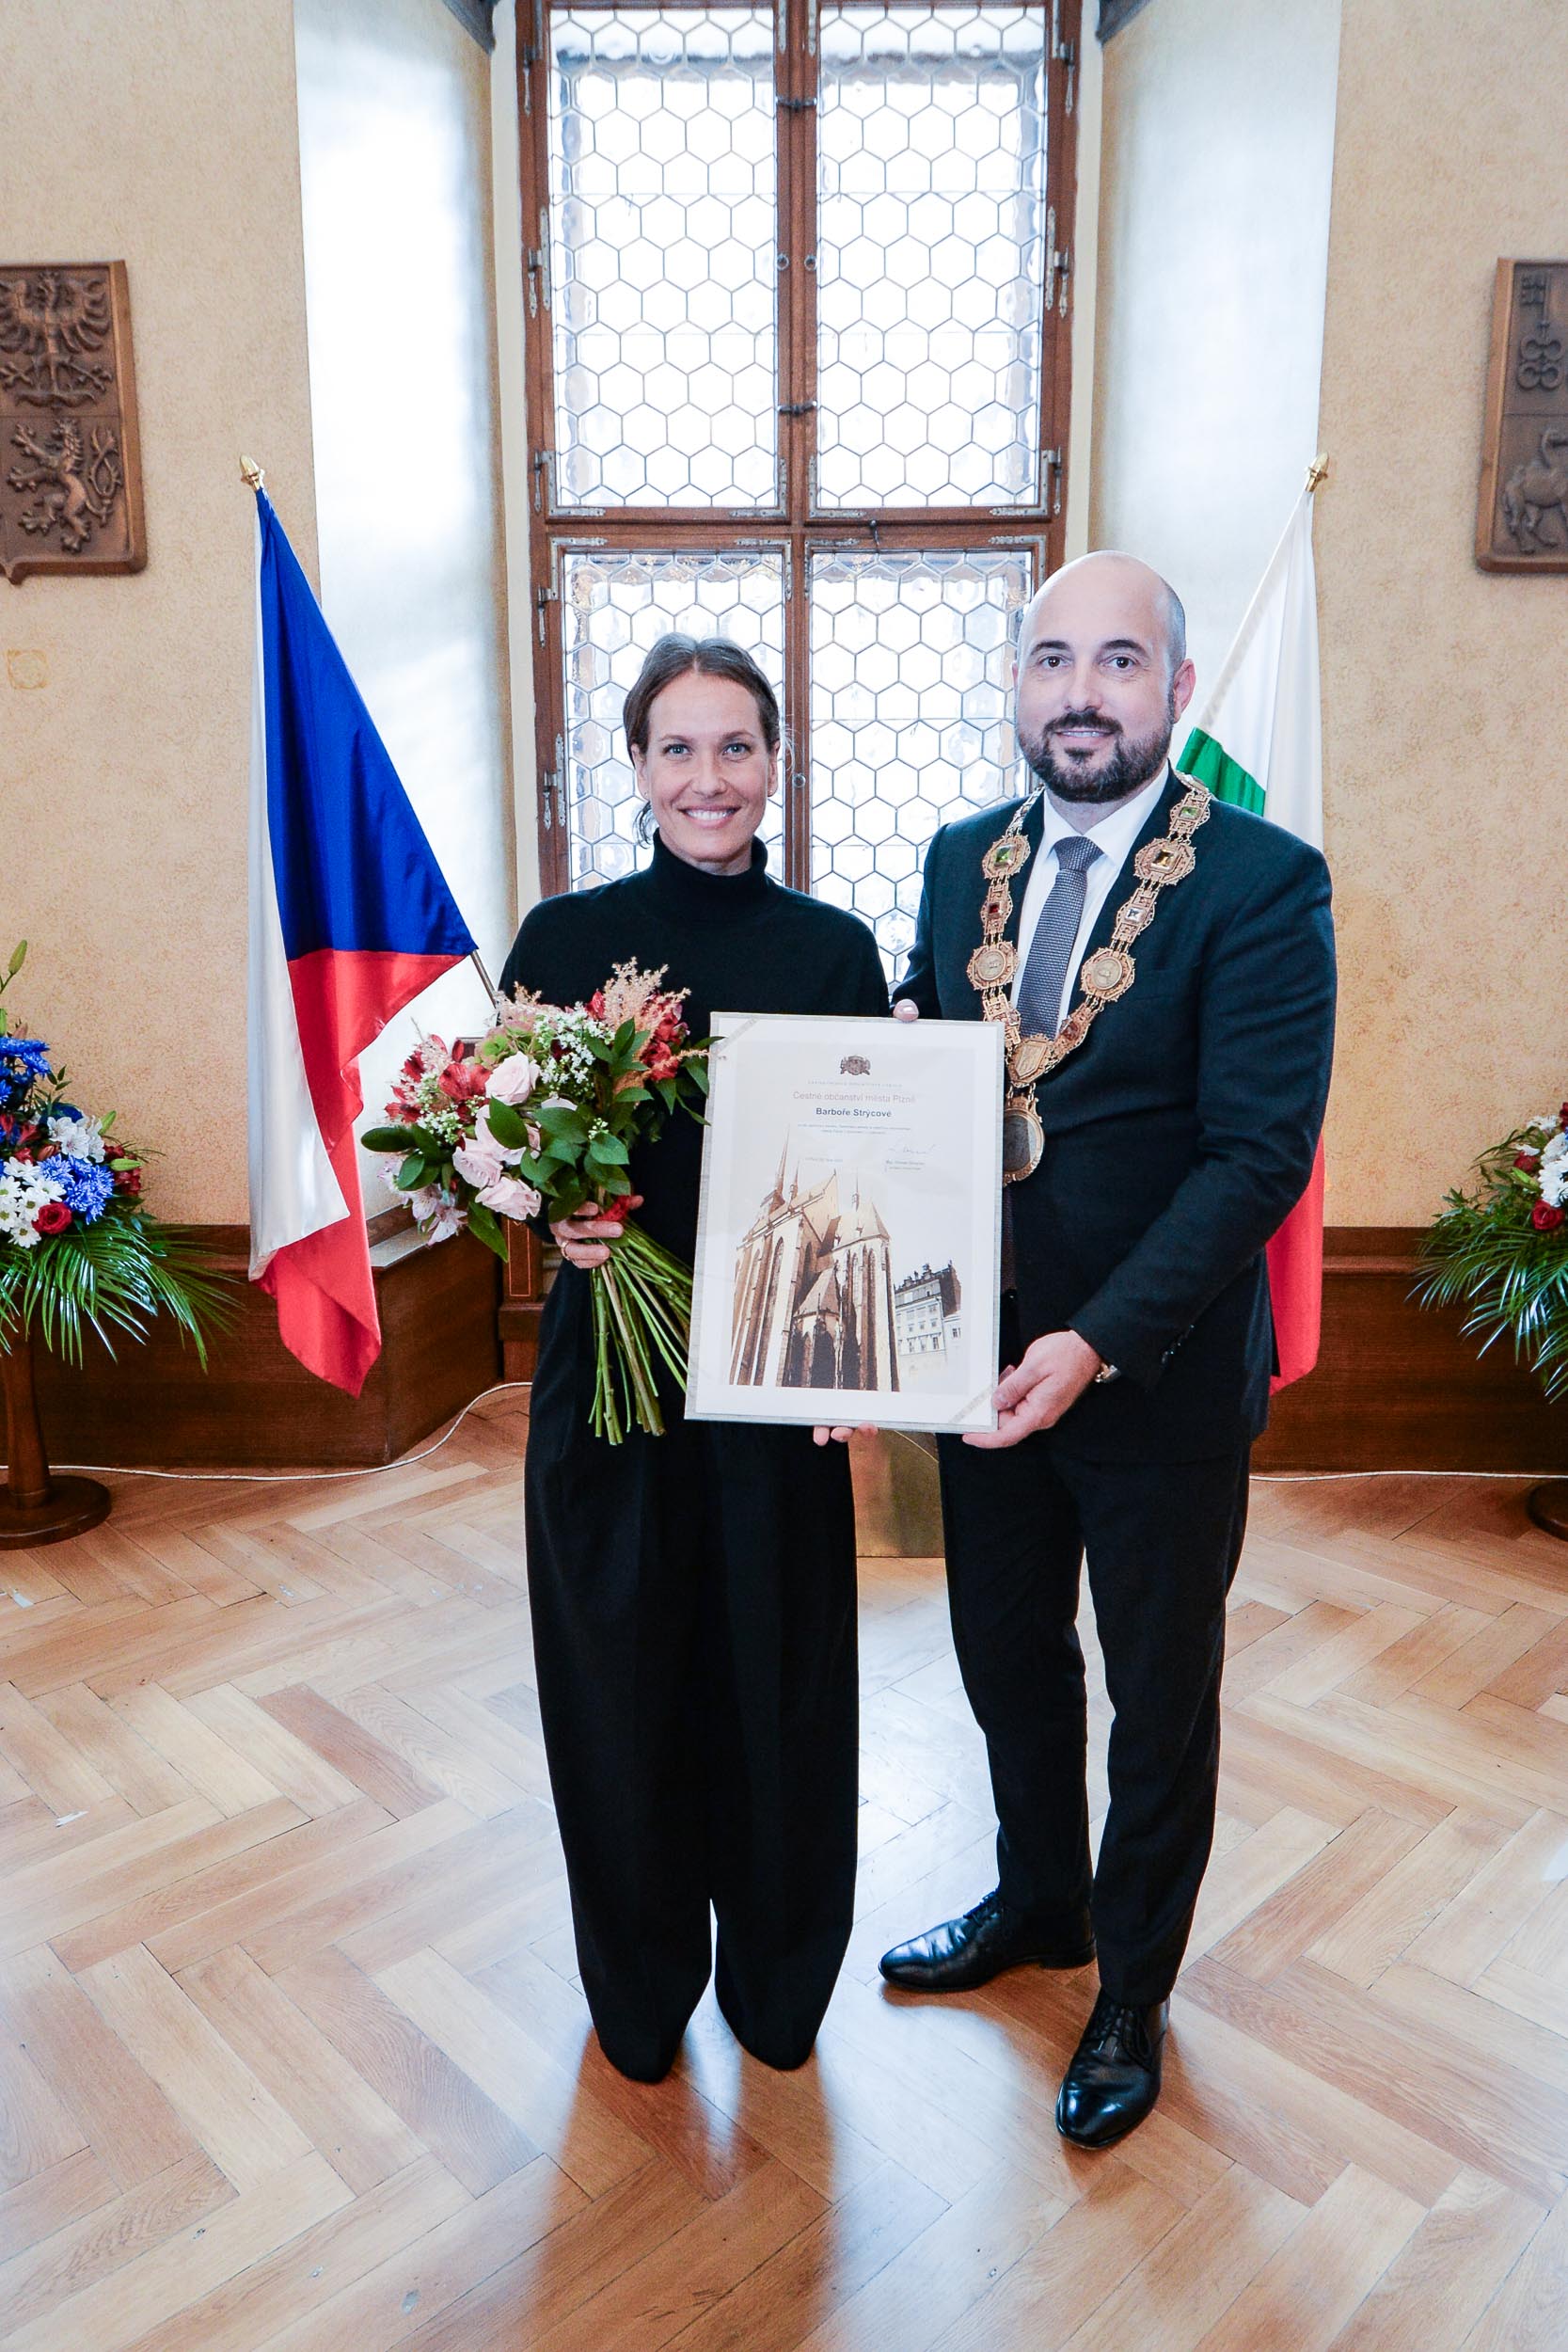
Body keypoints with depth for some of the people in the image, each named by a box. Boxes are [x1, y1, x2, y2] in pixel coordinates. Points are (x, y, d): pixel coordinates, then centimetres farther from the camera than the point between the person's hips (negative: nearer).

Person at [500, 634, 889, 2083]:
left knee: (779, 1676, 12)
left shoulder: (836, 950, 1)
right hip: (608, 1360, 0)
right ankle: (639, 1990, 38)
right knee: (621, 1676, 12)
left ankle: (779, 1982, 38)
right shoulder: (566, 937, 0)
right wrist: (564, 1214, -19)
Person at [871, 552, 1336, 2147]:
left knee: (1160, 1698, 16)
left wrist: (1100, 1342, -27)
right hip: (986, 1353, 5)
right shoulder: (962, 862, 4)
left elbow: (1259, 1152, -20)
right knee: (1007, 1656, 23)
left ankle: (1132, 1988, 41)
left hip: (1159, 1374, -5)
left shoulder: (1263, 882, -14)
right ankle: (1037, 1900, 51)